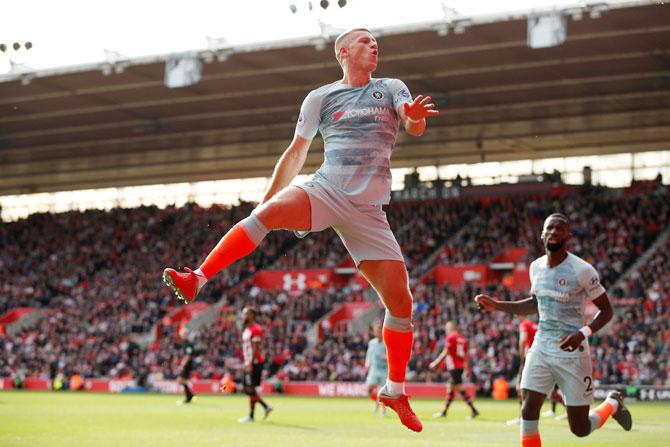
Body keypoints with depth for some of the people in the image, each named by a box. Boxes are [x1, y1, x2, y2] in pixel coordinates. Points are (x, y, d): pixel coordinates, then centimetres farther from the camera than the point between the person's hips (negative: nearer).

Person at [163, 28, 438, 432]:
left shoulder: (391, 89, 12)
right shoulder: (321, 98, 10)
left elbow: (414, 126, -8)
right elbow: (296, 153, 15)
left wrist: (416, 116, -33)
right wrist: (267, 199, 11)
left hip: (368, 211, 1)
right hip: (325, 191, -1)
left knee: (401, 301, -3)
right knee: (268, 212, -33)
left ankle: (395, 391, 13)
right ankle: (196, 281, -34)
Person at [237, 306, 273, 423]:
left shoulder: (256, 329, -14)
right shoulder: (246, 330, 17)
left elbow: (256, 348, -19)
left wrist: (251, 364, -23)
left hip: (255, 363, -10)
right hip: (248, 363, 10)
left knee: (251, 389, -6)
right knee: (246, 389, 10)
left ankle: (251, 416, -1)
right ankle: (266, 406, 20)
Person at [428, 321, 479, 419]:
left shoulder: (450, 338, -8)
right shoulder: (463, 339, 14)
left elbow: (445, 353, -11)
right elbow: (466, 355, 16)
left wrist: (435, 363, -3)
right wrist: (467, 368, 23)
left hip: (453, 366, -8)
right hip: (461, 366, 8)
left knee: (459, 389, -9)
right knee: (450, 388, 16)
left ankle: (474, 411, -14)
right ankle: (444, 411, 23)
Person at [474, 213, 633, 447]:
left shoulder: (581, 270, -14)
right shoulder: (536, 267, 5)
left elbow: (606, 310, -8)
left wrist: (583, 333, -25)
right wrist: (497, 306, 12)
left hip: (571, 350, -5)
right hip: (541, 346, 5)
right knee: (528, 412, -9)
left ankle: (613, 404, 36)